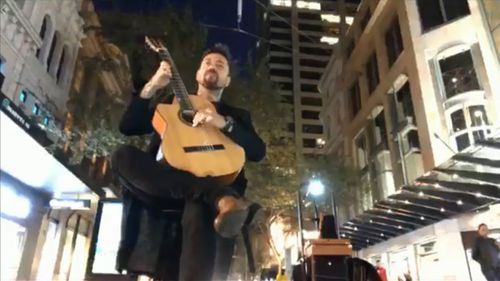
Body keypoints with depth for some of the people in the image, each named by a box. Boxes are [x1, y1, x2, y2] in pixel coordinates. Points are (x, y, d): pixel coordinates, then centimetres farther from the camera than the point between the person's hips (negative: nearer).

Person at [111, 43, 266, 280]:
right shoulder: (172, 103, 29)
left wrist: (224, 123, -10)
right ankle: (223, 199, -41)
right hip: (162, 184, 3)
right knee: (123, 155, -28)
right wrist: (152, 87, 6)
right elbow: (128, 127, 17)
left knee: (199, 208, -38)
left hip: (209, 181, -2)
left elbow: (258, 152, 6)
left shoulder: (236, 115, 24)